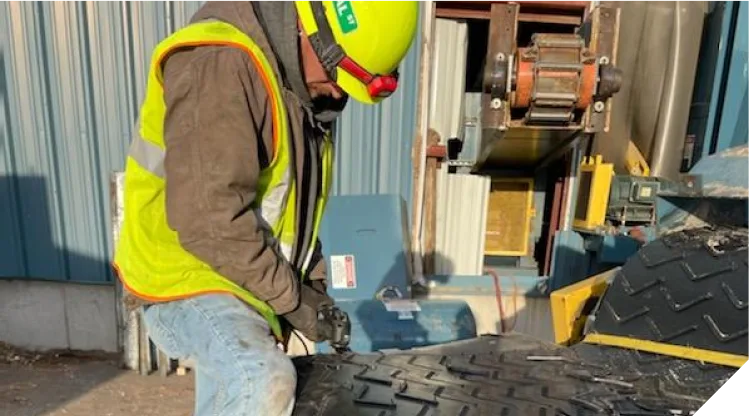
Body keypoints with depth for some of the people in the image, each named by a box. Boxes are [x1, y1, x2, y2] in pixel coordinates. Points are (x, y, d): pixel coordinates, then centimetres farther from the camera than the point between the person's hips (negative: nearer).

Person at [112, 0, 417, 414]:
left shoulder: (297, 83, 8)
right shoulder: (218, 64, -22)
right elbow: (209, 218, -29)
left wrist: (314, 284, 5)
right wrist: (292, 297, -19)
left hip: (248, 286, 9)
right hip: (187, 280, -9)